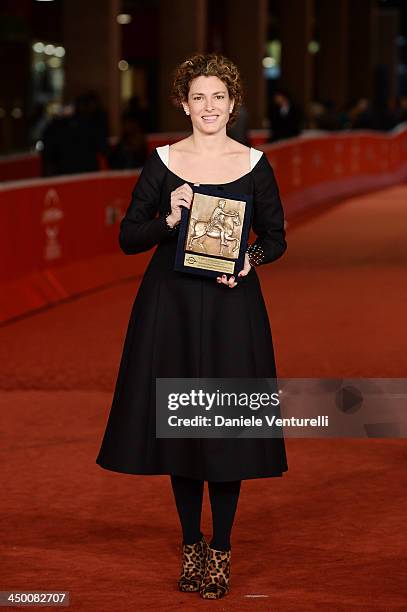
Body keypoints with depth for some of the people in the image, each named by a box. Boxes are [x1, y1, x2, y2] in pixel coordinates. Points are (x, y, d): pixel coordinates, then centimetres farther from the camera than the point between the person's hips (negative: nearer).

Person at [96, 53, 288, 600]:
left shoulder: (255, 164, 2)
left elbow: (276, 237, 7)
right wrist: (169, 221, -16)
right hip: (171, 303, 1)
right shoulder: (163, 162, 2)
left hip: (232, 304, -1)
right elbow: (128, 237, 2)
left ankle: (220, 550, 9)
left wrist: (251, 258, -13)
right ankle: (191, 545, 18)